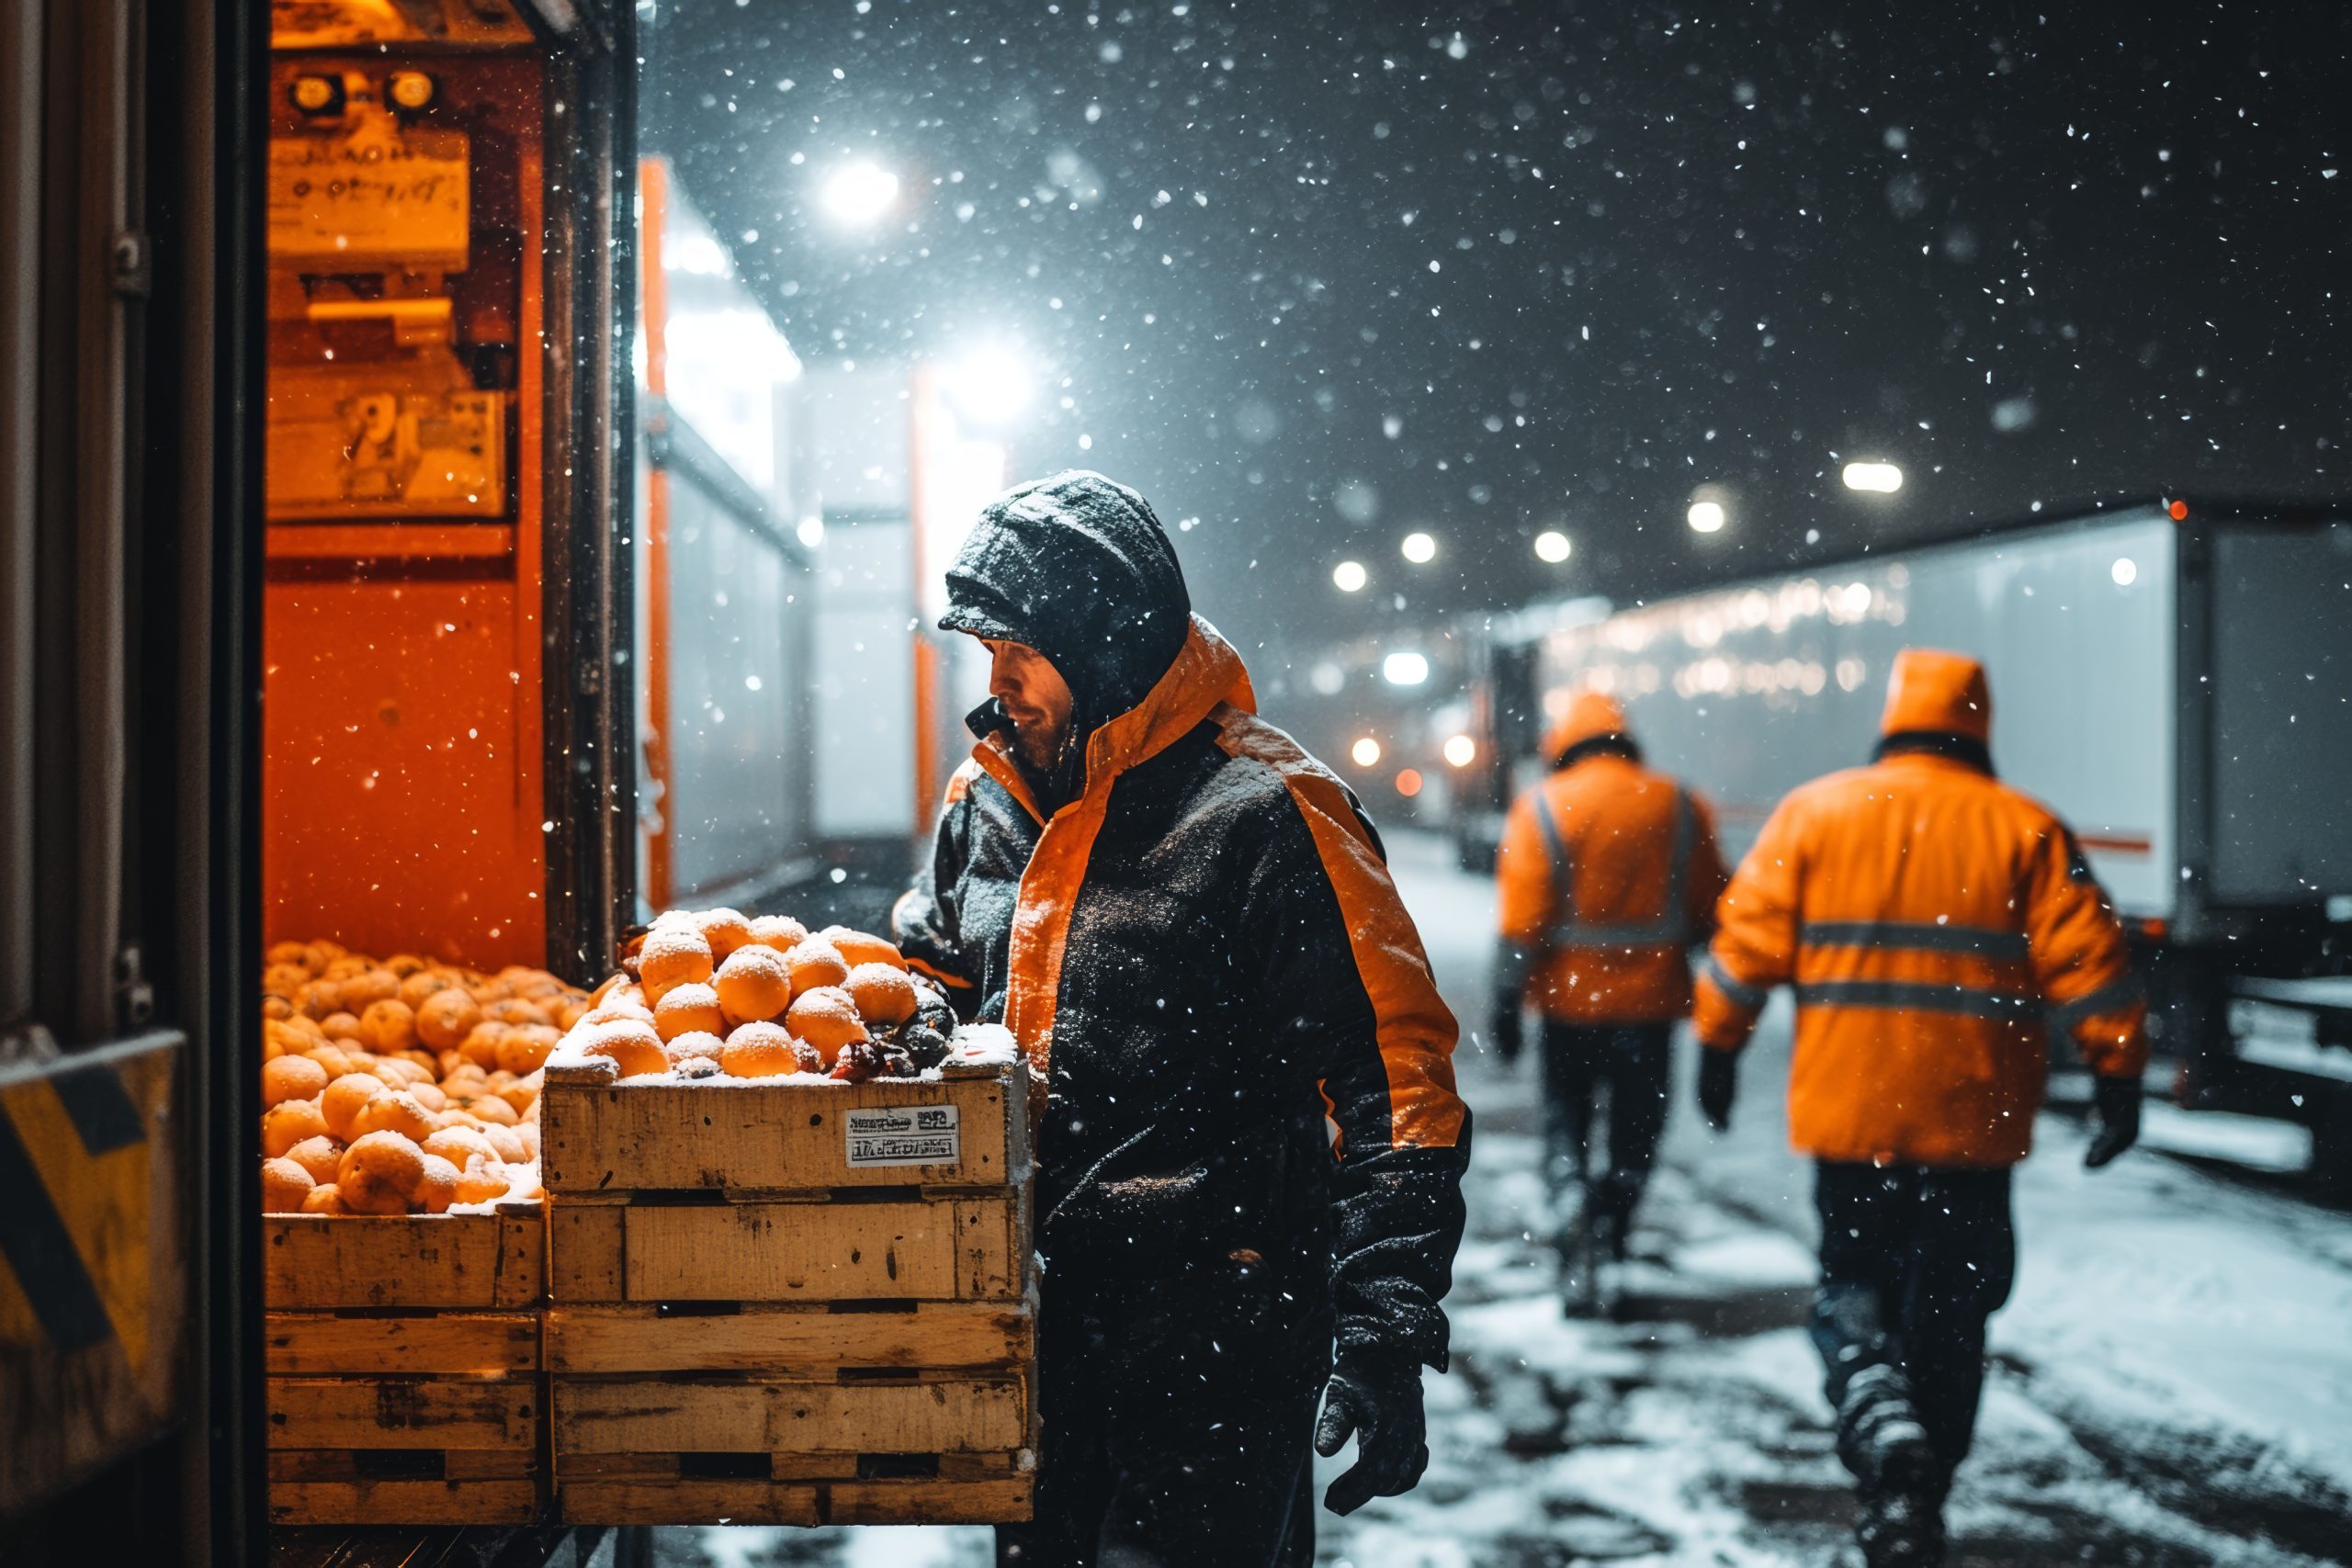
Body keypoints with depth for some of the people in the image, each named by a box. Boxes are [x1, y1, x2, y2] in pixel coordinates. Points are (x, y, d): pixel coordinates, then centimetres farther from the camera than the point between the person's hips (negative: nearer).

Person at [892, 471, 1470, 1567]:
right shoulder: (986, 799, 9)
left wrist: (1384, 1336, -23)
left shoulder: (1265, 810, -13)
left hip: (1215, 1341, -7)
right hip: (1033, 1313, 7)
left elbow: (1393, 1076, -16)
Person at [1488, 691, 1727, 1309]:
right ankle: (1610, 1232, 13)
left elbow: (1522, 919, -11)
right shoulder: (1680, 807, 1)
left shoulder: (1541, 808, -6)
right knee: (1636, 1123, 14)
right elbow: (1710, 913, 6)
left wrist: (1507, 1003, -7)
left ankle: (1574, 1205, -15)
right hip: (1651, 998, 1)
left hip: (1569, 998, -1)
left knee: (1565, 1119, 9)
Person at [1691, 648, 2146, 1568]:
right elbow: (2087, 962, -4)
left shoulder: (1814, 813, 4)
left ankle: (1883, 1430, -13)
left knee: (1853, 1286, 15)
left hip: (1846, 1112, 0)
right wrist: (2119, 1077, -1)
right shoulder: (2026, 830, 2)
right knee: (1947, 1312, 11)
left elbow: (1749, 938, 2)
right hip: (1972, 1121, 0)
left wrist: (1718, 1047, 10)